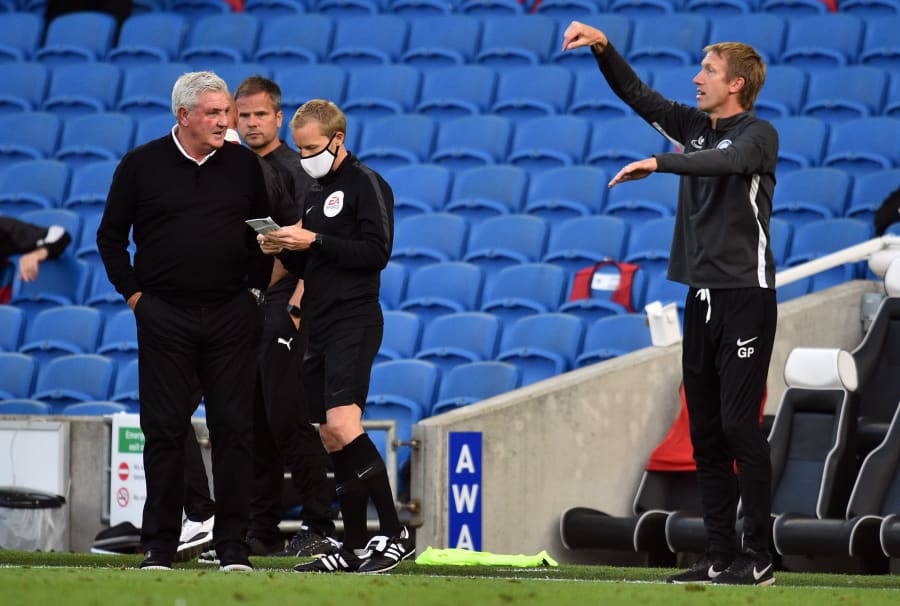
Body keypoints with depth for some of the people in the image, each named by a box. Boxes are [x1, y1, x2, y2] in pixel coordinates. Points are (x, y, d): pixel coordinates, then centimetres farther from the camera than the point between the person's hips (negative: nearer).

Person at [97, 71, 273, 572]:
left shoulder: (244, 165, 6)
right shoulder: (142, 165, 1)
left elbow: (263, 234, 16)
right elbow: (111, 236, 8)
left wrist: (254, 289, 8)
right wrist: (133, 293, 3)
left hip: (230, 316, 1)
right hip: (165, 317, -1)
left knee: (233, 428, -1)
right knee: (165, 429, 0)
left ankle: (234, 545, 4)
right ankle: (159, 545, 7)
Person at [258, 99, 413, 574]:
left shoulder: (365, 184, -6)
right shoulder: (315, 194, 19)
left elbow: (377, 251, -16)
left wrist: (314, 241, -19)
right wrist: (283, 250, 2)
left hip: (353, 321, -9)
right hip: (320, 325, 9)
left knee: (342, 426, -20)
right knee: (332, 439, 6)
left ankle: (395, 534, -15)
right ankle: (355, 547, 10)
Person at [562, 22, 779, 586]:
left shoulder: (758, 134, -7)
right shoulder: (694, 126, 14)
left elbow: (728, 161, -28)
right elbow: (636, 92, 18)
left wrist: (657, 163, -36)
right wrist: (603, 46, 4)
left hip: (746, 296, -8)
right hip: (702, 297, 8)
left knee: (740, 424, -10)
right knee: (706, 432, 5)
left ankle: (759, 557, -6)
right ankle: (720, 555, 8)